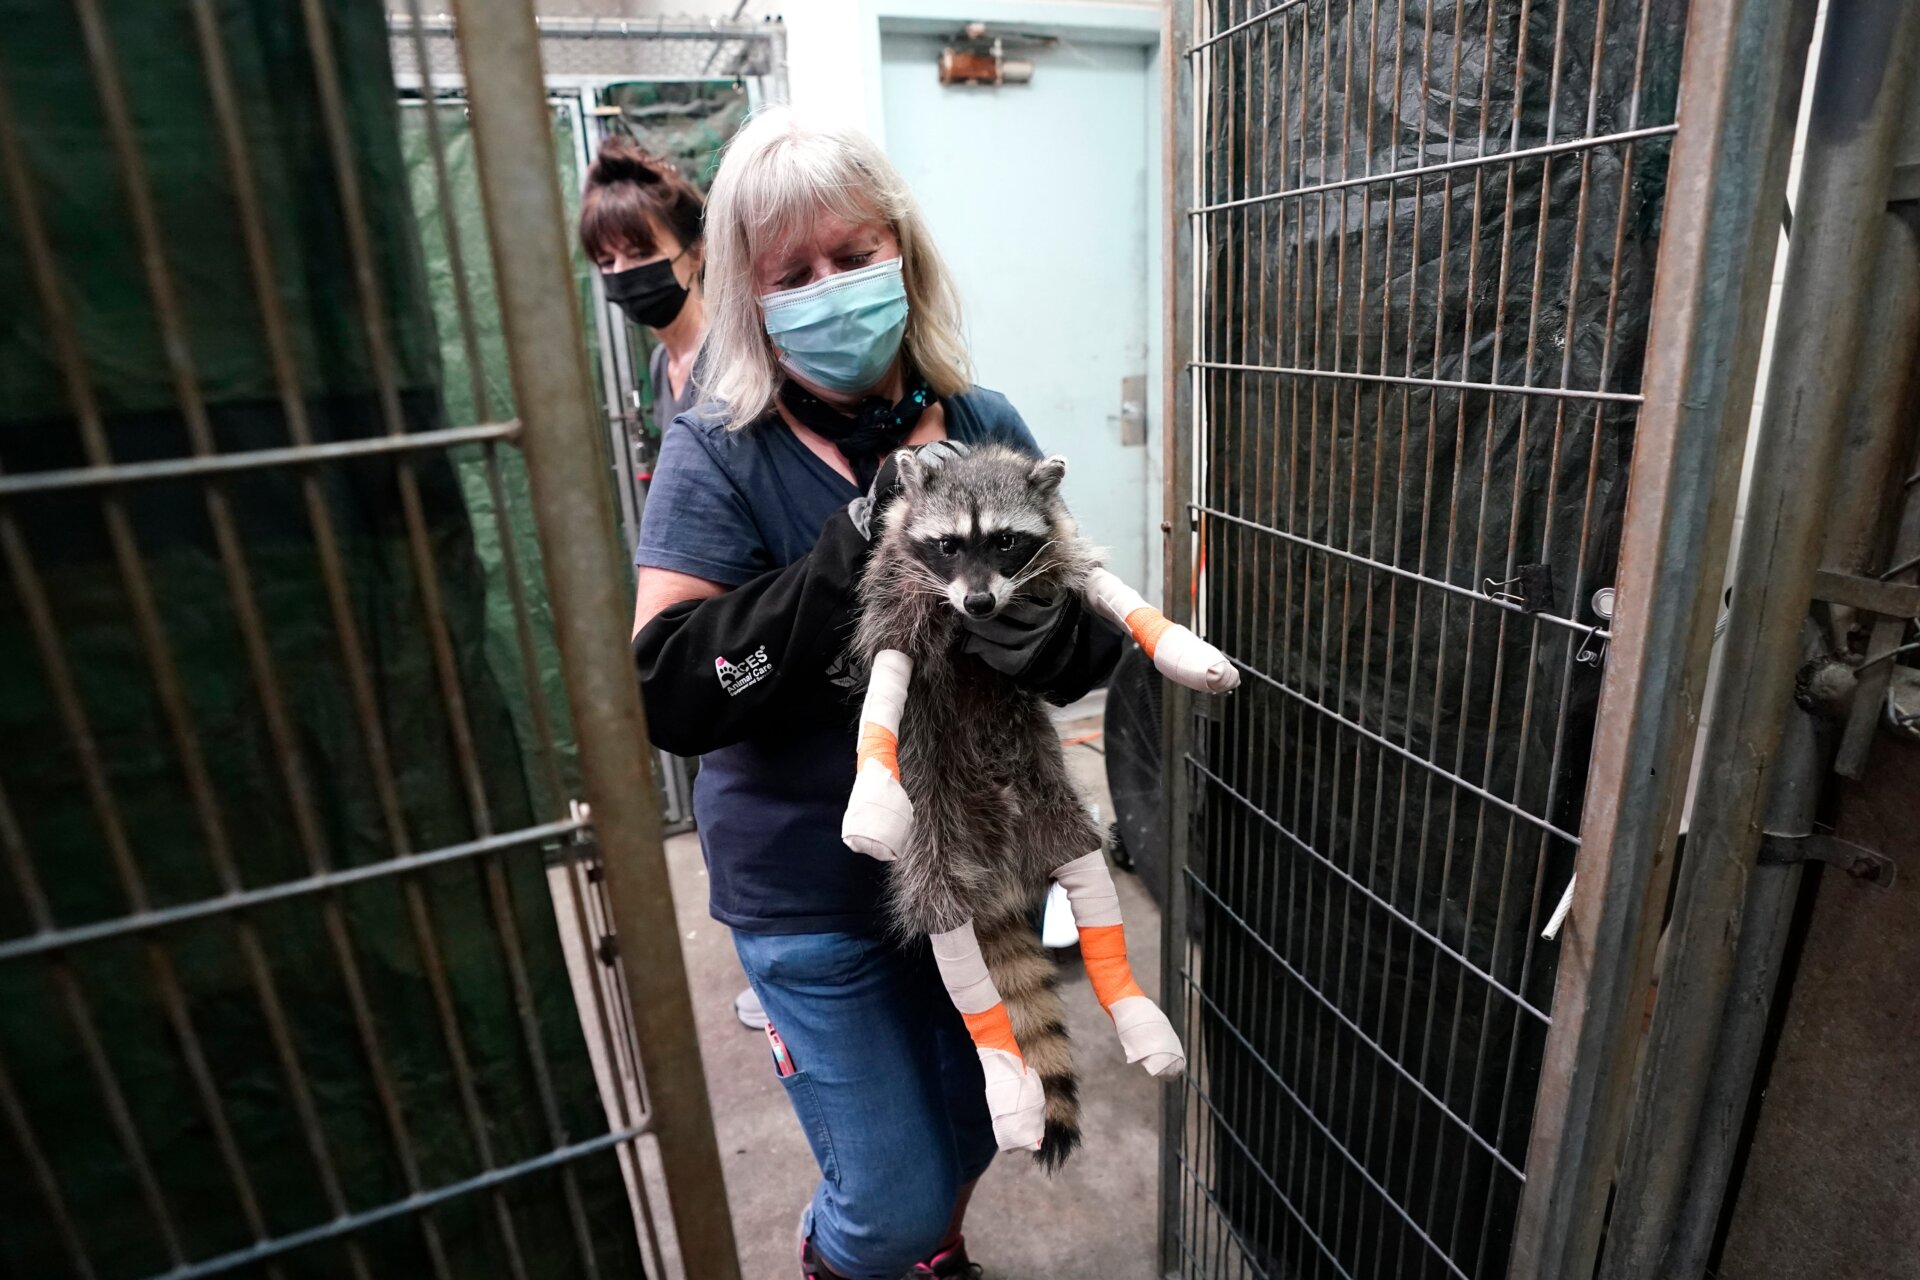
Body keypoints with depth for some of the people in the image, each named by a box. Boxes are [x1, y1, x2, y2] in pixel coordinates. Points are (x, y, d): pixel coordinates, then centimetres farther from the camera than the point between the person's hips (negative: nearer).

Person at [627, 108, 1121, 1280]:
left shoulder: (986, 428, -5)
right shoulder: (720, 456, -13)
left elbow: (1099, 632, -3)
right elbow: (667, 693, -23)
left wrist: (1069, 638, -27)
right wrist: (854, 555, -32)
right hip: (814, 889, -3)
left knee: (972, 1126, 25)